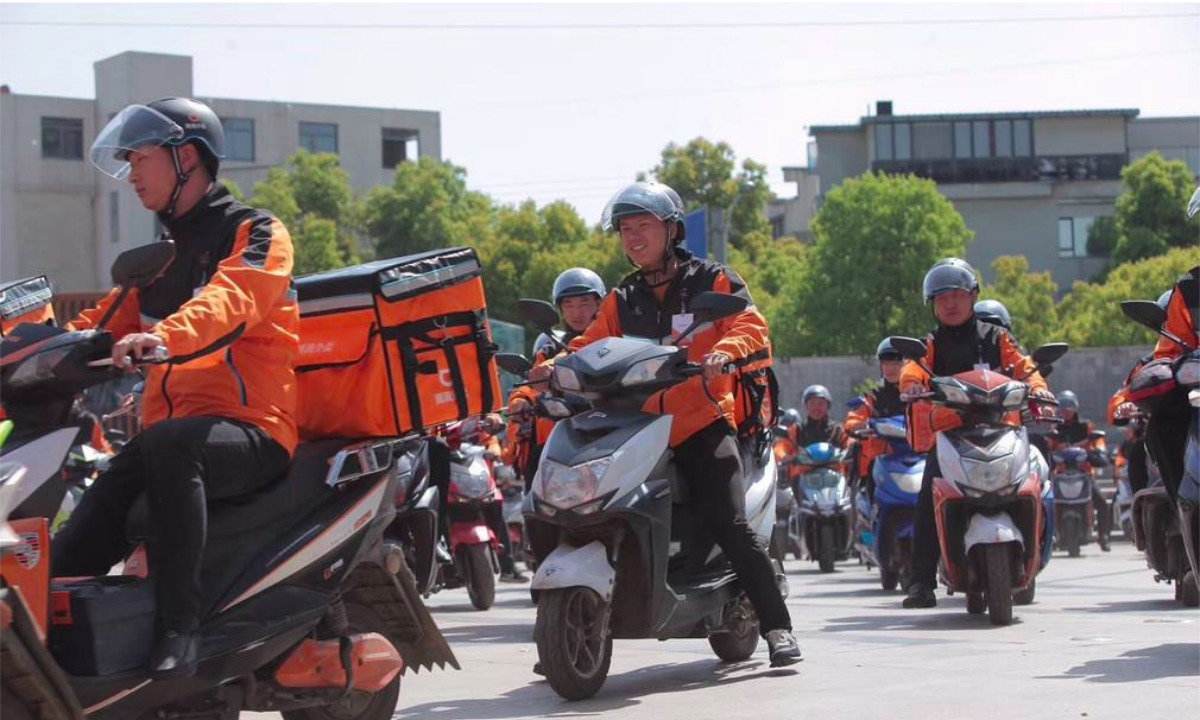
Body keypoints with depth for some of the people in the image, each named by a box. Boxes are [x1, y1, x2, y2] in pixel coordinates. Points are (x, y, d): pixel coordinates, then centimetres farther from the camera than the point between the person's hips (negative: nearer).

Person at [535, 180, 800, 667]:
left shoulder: (712, 281, 7)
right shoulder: (621, 301, 20)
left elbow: (751, 327, -7)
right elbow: (590, 347, 12)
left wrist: (723, 352, -28)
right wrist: (555, 367, -9)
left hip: (702, 425, -4)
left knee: (730, 527, -18)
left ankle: (777, 628, -11)